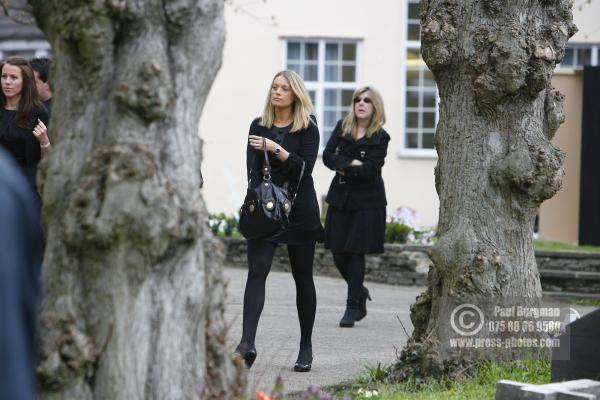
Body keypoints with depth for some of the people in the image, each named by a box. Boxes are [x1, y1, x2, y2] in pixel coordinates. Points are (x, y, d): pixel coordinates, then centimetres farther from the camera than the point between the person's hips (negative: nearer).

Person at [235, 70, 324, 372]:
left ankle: (306, 347, 18)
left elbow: (305, 167, -12)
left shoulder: (307, 128, 1)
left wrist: (275, 148, -21)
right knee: (256, 271, -14)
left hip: (299, 211, -1)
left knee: (303, 278, 7)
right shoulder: (258, 126, 8)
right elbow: (252, 170, 2)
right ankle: (247, 343, -27)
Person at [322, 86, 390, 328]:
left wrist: (343, 169, -9)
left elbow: (369, 170, -16)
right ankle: (360, 293, 29)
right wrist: (351, 163, -18)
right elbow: (327, 156, -5)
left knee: (355, 253, -5)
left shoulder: (380, 138, -5)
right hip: (340, 198, 4)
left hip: (366, 201, -4)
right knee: (338, 253, 4)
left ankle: (353, 307, 3)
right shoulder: (342, 128, 6)